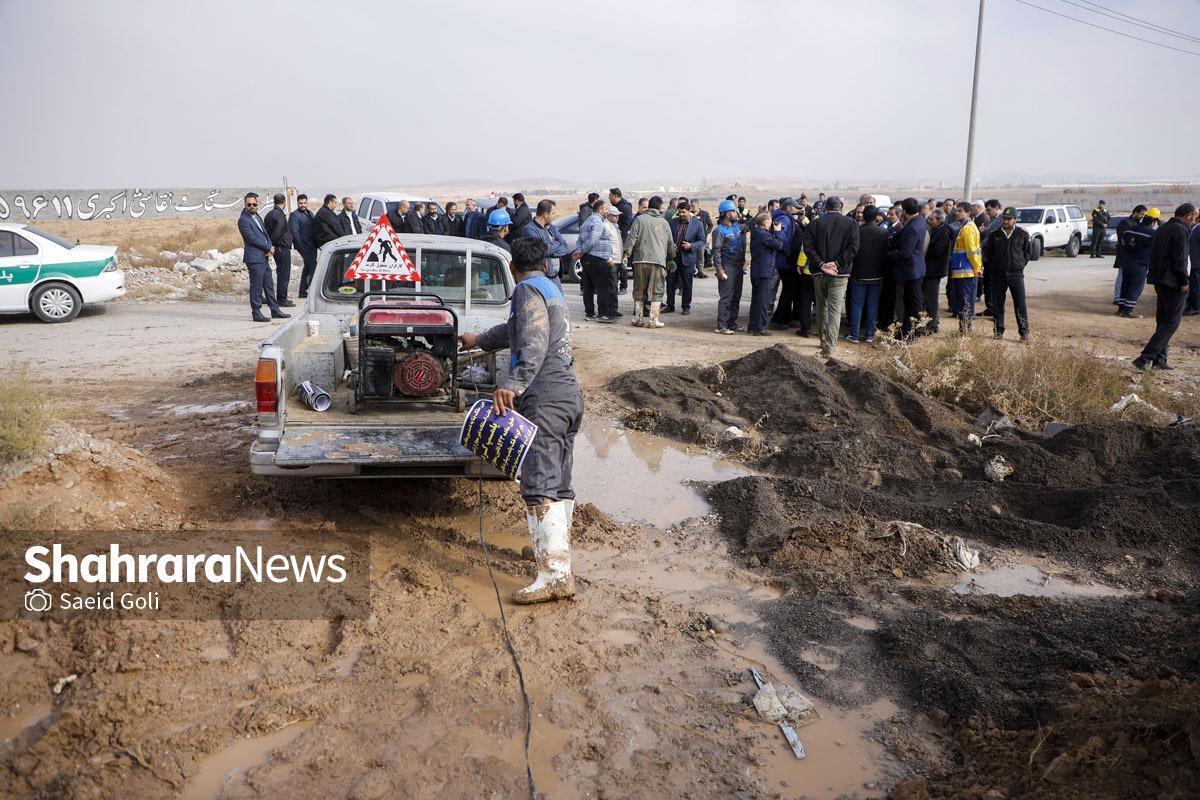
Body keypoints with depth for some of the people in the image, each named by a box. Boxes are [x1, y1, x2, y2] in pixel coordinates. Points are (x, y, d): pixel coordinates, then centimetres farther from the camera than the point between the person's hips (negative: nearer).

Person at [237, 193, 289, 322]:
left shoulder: (257, 217, 17)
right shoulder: (243, 220, -11)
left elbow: (265, 233, 17)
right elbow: (252, 239, -17)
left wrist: (270, 248, -2)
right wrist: (269, 248, -10)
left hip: (264, 257, 9)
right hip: (254, 257, -9)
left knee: (269, 285, 14)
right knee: (256, 286, -5)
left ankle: (275, 310, 21)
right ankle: (256, 313, 1)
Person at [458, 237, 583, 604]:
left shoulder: (528, 289, -3)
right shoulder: (552, 289, 26)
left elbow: (533, 344, -21)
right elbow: (514, 330, 42)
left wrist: (512, 385, -31)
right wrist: (479, 341, 56)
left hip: (545, 397, -10)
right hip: (569, 394, 10)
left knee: (539, 486, -15)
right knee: (559, 484, 15)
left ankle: (555, 575, -21)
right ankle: (556, 552, 24)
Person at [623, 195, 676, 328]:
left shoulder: (640, 219, 6)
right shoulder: (664, 222, 12)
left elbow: (631, 237, -2)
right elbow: (670, 243, 19)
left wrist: (627, 252, 2)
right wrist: (671, 257, 34)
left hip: (640, 259, 0)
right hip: (658, 260, 0)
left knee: (639, 291, 11)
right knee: (656, 292, 3)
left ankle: (638, 318, 12)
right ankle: (653, 320, -2)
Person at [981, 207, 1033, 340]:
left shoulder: (1022, 234, 0)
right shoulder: (994, 235, 4)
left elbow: (1028, 252, 12)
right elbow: (987, 254, 9)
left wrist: (1020, 265, 7)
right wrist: (988, 271, 3)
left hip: (1016, 275, -2)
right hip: (998, 275, 2)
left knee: (1020, 304, -3)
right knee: (997, 304, 5)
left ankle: (1024, 331, 3)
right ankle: (999, 331, 14)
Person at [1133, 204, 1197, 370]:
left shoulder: (1164, 229, 14)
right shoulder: (1180, 230, -14)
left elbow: (1154, 255, 18)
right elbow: (1180, 260, -19)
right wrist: (1185, 282, -12)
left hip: (1159, 281, 10)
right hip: (1173, 283, -10)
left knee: (1163, 321, 15)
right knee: (1171, 322, -5)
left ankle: (1159, 358, 17)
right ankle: (1145, 358, -12)